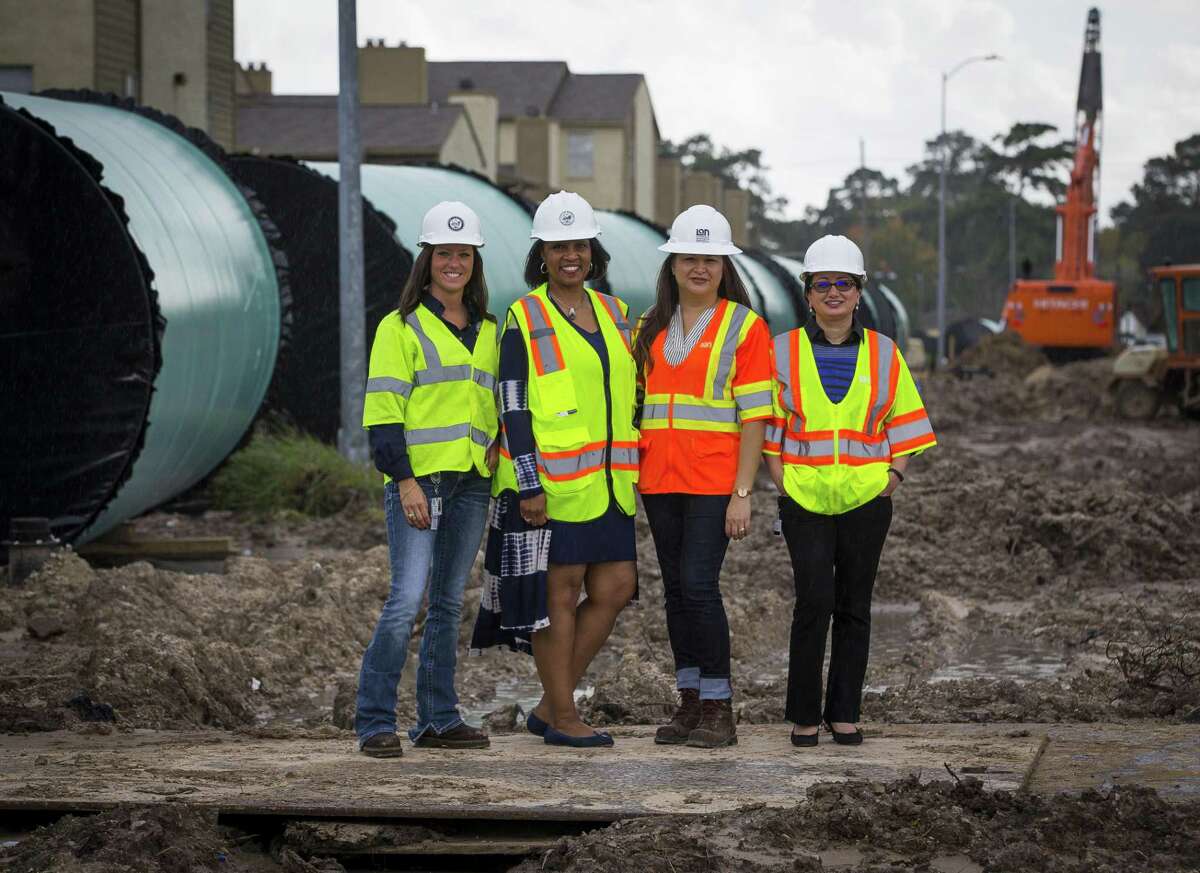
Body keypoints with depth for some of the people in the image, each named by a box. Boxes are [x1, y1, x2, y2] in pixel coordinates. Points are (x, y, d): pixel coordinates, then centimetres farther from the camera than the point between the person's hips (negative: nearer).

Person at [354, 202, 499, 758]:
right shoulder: (402, 326, -2)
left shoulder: (486, 331, 17)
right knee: (407, 598, -14)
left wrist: (495, 447, 9)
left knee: (449, 603, 8)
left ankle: (438, 720, 13)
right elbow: (383, 410, -8)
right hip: (419, 477, -6)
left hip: (471, 481, 6)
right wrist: (405, 480, -15)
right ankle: (375, 722, -9)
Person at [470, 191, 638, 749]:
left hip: (605, 481, 6)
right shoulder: (524, 320, -5)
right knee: (558, 593, -2)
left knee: (615, 588, 3)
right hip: (550, 483, -6)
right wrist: (529, 486, -16)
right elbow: (513, 409, -9)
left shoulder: (614, 313, 13)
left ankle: (550, 706, 13)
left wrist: (631, 472, 13)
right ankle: (563, 717, 7)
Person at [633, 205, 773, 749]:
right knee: (675, 590, 7)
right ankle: (690, 700, 15)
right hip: (659, 480, 5)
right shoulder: (651, 328, 14)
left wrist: (742, 493, -12)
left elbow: (755, 415, -7)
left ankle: (719, 708, -5)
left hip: (714, 481, -5)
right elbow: (636, 404, 19)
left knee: (699, 585, -13)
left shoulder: (745, 326, -2)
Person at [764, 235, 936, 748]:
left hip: (866, 500, 2)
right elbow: (769, 427, 7)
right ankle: (804, 715, -3)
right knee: (814, 600, -13)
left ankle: (844, 714, 14)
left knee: (854, 608, 5)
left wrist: (892, 480, -2)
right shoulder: (784, 352, 5)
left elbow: (903, 427, 11)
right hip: (804, 502, -2)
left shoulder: (884, 354, 8)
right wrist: (781, 482, -4)